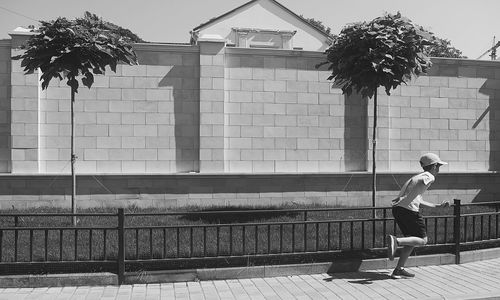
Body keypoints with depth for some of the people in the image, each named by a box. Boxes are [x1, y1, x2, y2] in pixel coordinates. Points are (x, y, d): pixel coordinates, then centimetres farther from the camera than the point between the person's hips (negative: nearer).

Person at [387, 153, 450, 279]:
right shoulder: (429, 176, 2)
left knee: (412, 240, 18)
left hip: (397, 209, 9)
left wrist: (438, 206, 40)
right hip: (409, 210, -9)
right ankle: (396, 241, -19)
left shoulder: (417, 176, 30)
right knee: (422, 240, 3)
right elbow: (422, 182, -23)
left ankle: (399, 270, 13)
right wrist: (404, 201, -25)